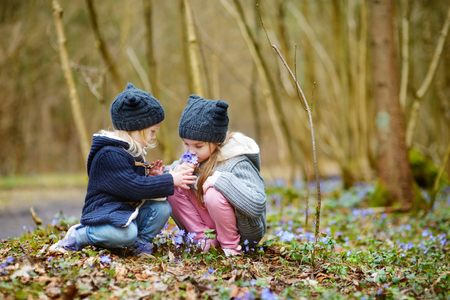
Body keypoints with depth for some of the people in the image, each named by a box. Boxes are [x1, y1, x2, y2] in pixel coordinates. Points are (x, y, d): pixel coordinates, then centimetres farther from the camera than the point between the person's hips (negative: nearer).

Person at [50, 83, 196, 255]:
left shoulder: (133, 152, 14)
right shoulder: (109, 155, -19)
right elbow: (133, 187, -25)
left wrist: (151, 177, 2)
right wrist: (169, 180, -19)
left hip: (128, 212, 8)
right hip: (104, 213, -8)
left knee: (162, 207, -12)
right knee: (127, 233, -36)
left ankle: (140, 243, 7)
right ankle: (78, 236, -11)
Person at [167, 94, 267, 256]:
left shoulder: (237, 164, -24)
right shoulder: (195, 156, -2)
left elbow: (258, 206, -37)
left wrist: (222, 179, -36)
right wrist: (175, 171, -18)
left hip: (244, 233, -7)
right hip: (213, 225, 7)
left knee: (213, 194, -34)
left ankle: (231, 247, -12)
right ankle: (205, 239, -3)